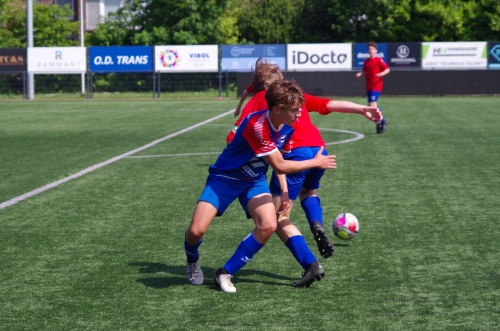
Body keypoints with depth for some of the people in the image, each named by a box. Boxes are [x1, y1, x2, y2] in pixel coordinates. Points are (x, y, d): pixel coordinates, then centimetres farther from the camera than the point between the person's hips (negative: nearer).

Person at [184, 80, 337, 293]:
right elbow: (279, 166, -27)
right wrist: (316, 162, -16)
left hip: (254, 181, 6)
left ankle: (225, 273, -4)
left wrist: (284, 191, 1)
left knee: (268, 226, -20)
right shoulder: (256, 125, -32)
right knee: (196, 230, -18)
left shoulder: (287, 127, -8)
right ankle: (192, 262, 21)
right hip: (224, 178, -6)